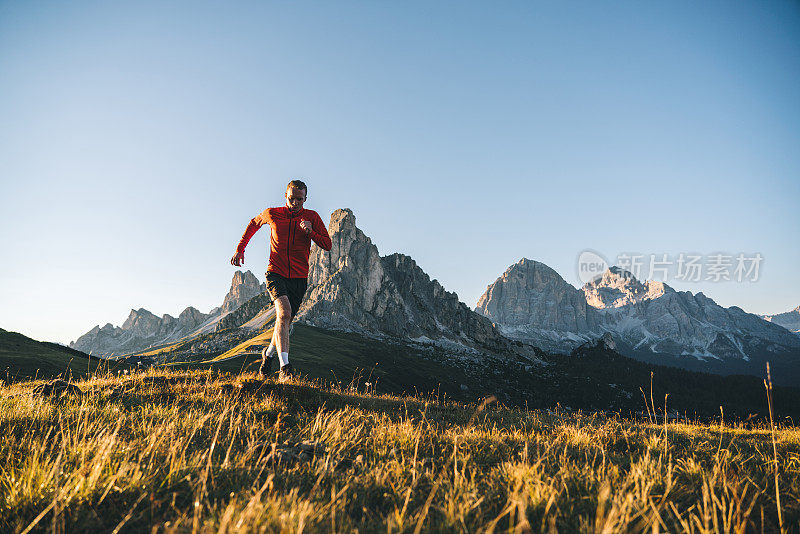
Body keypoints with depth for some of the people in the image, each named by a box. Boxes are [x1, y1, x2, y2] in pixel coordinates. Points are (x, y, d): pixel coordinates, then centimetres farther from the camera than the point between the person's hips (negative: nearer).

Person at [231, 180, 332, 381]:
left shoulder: (312, 217, 1)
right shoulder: (272, 214, 1)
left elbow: (327, 245, -3)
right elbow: (254, 223, 22)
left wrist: (310, 232, -21)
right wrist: (240, 249, 19)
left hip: (299, 278, 2)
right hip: (276, 274, -2)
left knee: (285, 320, 10)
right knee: (284, 313, -26)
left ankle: (269, 353, 41)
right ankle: (284, 368, -32)